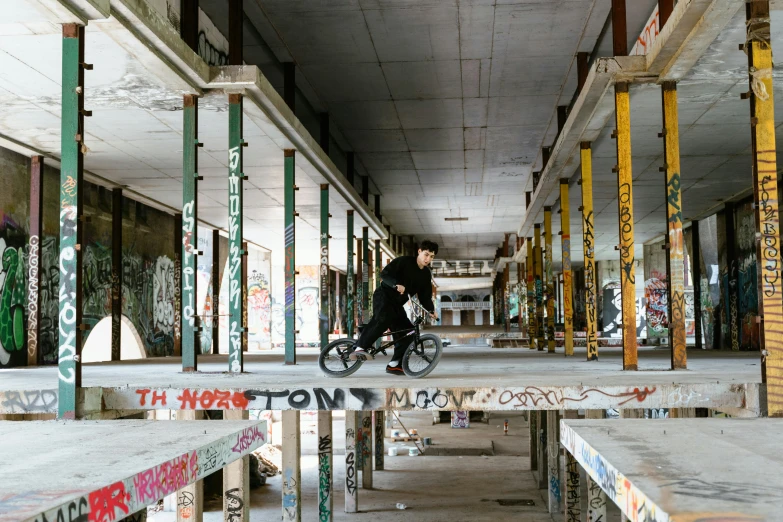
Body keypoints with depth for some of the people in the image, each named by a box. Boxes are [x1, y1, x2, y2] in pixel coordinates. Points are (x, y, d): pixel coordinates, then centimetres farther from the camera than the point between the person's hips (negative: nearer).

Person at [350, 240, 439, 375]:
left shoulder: (426, 274, 10)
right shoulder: (404, 261, -10)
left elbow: (425, 296, 10)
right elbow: (384, 274, -18)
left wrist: (431, 310, -8)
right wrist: (396, 284, -35)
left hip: (397, 304, 8)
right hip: (384, 296, -8)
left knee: (406, 331, -4)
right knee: (383, 318, -35)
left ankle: (395, 365, 2)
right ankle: (360, 348, -40)